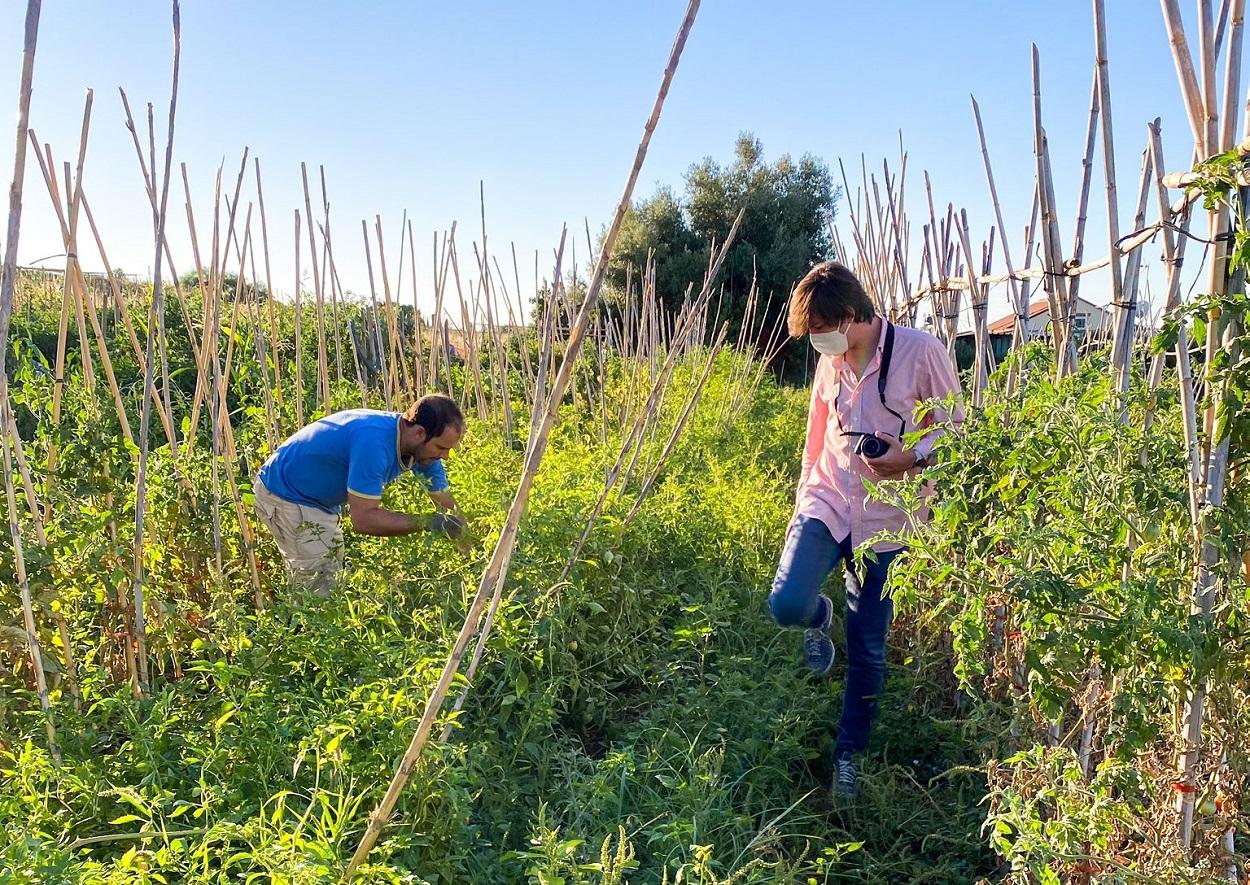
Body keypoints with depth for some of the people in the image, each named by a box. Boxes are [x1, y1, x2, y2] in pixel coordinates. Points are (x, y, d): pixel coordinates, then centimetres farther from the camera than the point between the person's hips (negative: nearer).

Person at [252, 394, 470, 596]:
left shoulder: (420, 447, -10)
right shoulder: (374, 441, -36)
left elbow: (449, 507, -1)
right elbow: (363, 519, -36)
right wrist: (427, 523, -34)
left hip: (320, 500, 9)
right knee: (321, 594, -10)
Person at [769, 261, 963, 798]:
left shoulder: (922, 352, -10)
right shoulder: (829, 362, 6)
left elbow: (957, 426, -3)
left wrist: (913, 456, -21)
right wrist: (804, 497, 19)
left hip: (884, 519, -3)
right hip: (827, 504, 3)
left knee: (868, 649, 5)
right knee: (787, 604, -20)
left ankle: (849, 754, 27)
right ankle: (820, 618, 19)